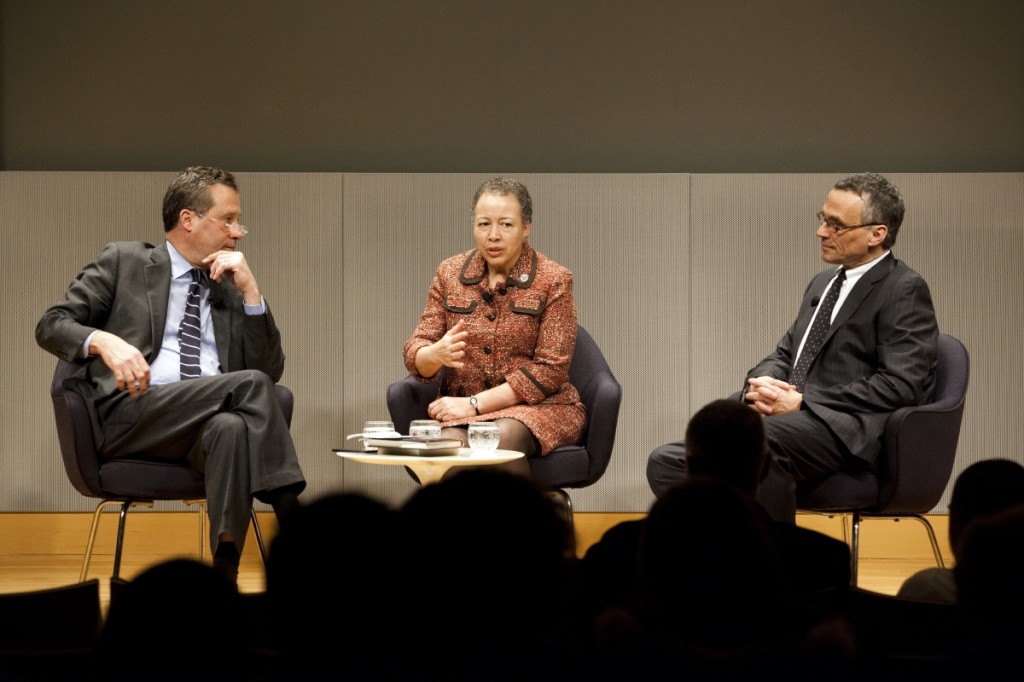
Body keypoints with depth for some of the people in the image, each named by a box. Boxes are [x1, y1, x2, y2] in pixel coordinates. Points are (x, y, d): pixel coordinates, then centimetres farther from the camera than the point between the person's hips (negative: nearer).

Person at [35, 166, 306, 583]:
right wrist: (103, 341, -18)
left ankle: (225, 575, -46)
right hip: (129, 416, -3)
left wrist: (250, 291, 5)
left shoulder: (231, 289, 23)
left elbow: (271, 370, 14)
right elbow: (51, 326, 5)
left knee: (232, 428, -37)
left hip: (208, 424, 3)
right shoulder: (122, 262, 14)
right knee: (250, 384, -28)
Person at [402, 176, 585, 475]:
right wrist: (436, 354, -21)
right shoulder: (449, 273, 7)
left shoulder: (553, 280, -3)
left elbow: (549, 370, -8)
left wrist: (475, 403, -16)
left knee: (502, 438, -36)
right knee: (447, 444, -33)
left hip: (538, 406, -2)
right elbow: (415, 354, 5)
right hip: (460, 408, 2)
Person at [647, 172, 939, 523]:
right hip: (791, 418, 8)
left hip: (848, 433, -8)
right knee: (667, 461, -13)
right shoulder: (823, 283, 25)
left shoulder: (906, 290, -1)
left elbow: (900, 385, -11)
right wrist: (760, 383, 2)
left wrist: (802, 401, -13)